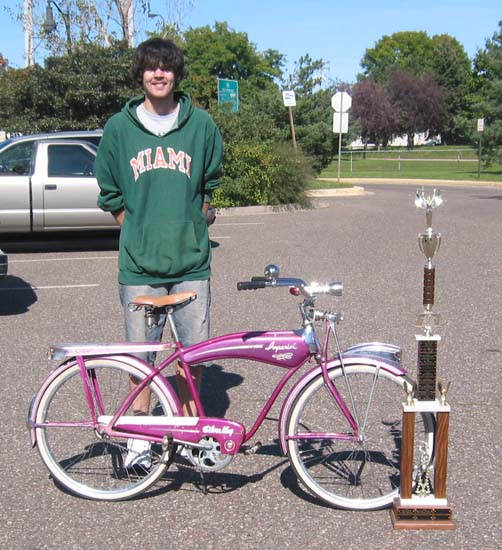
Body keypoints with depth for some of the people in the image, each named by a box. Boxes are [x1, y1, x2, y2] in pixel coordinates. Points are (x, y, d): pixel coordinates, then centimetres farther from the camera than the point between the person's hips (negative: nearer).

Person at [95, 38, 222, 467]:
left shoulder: (201, 125, 3)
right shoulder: (119, 128, 2)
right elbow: (111, 195, 12)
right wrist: (139, 234, 7)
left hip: (191, 261, 1)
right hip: (140, 263, 0)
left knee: (194, 349, 6)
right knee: (141, 353, 6)